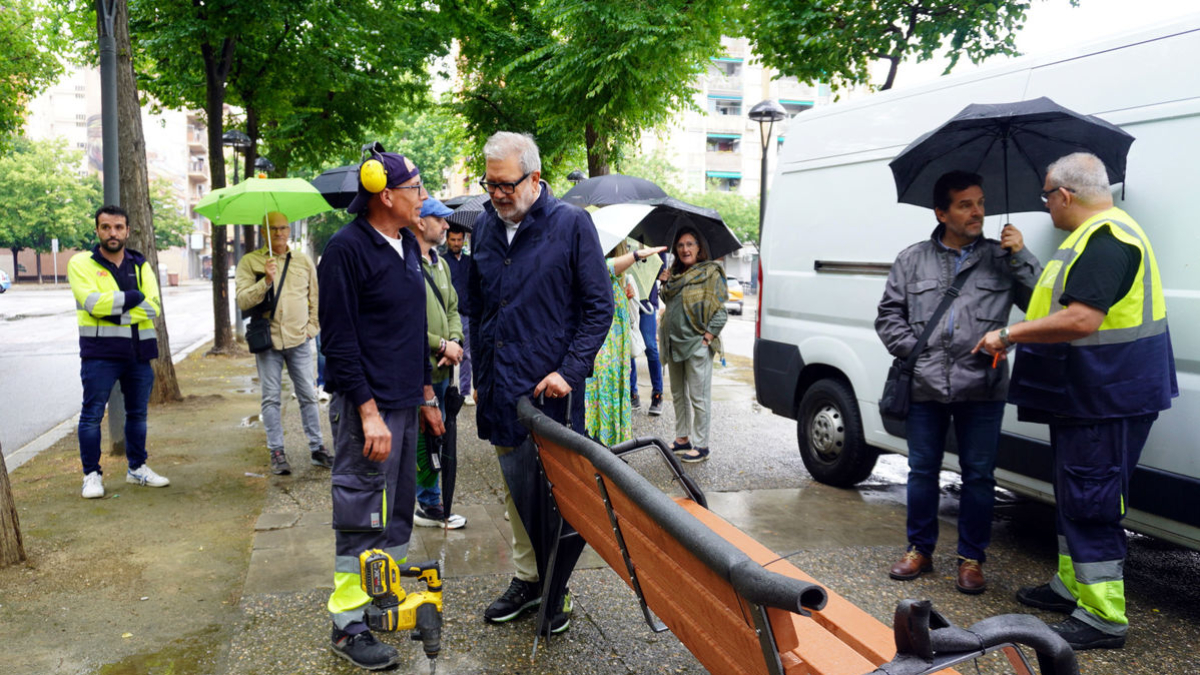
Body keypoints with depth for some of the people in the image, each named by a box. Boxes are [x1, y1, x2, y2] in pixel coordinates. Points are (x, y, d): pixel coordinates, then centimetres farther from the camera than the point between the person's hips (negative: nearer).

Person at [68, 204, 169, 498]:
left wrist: (116, 311, -15)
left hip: (139, 351, 4)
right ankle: (92, 475, 12)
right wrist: (133, 297, -11)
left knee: (137, 413, 13)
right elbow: (93, 302, -18)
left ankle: (137, 468, 27)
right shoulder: (81, 263, -2)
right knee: (92, 414, 0)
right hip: (100, 352, -4)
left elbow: (154, 307, -4)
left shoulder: (140, 264, 9)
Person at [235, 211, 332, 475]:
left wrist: (312, 327, 7)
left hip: (299, 340, 2)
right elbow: (243, 300, -8)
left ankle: (317, 448, 14)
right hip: (267, 342, -1)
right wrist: (266, 280, -20)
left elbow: (315, 297, 16)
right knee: (271, 398, 3)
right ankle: (276, 452, 12)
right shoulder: (250, 262, 2)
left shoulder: (303, 260, 9)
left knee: (308, 396, 5)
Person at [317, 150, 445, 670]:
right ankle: (349, 624, 9)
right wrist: (369, 412, -20)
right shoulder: (347, 248, -13)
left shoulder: (407, 246, 13)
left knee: (398, 511, 17)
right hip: (367, 407, -9)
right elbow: (339, 340, -16)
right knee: (362, 516, -3)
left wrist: (426, 396, 18)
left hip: (404, 403, 9)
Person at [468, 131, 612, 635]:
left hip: (551, 387, -5)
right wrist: (480, 374, 14)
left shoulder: (571, 224, -7)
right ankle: (526, 578, 30)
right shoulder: (484, 226, 9)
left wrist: (569, 371, -14)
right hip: (500, 387, 6)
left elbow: (599, 306, -7)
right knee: (514, 490, 15)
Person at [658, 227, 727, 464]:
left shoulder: (710, 273, -8)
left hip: (696, 345, -7)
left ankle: (701, 445, 8)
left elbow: (720, 313, -10)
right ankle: (682, 439, 29)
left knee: (698, 397, -1)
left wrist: (706, 338, -16)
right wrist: (665, 284, 7)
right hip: (674, 343, 8)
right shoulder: (675, 274, 12)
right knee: (678, 395, 16)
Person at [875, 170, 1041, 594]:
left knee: (979, 475, 5)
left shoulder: (1001, 258, 7)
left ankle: (972, 559, 20)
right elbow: (888, 315, 9)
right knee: (922, 470, 10)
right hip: (925, 386, 1)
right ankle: (920, 550, 26)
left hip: (982, 388, -1)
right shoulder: (912, 260, 8)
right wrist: (911, 350, -4)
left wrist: (1020, 257, -11)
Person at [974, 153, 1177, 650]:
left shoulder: (1105, 239, -20)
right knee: (1074, 495, 20)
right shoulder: (1095, 235, 15)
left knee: (1090, 502, -4)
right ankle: (1073, 585, 34)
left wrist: (1010, 335, -23)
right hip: (1087, 396, 11)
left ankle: (1103, 617, 5)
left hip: (1107, 399, -11)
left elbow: (1082, 320, -31)